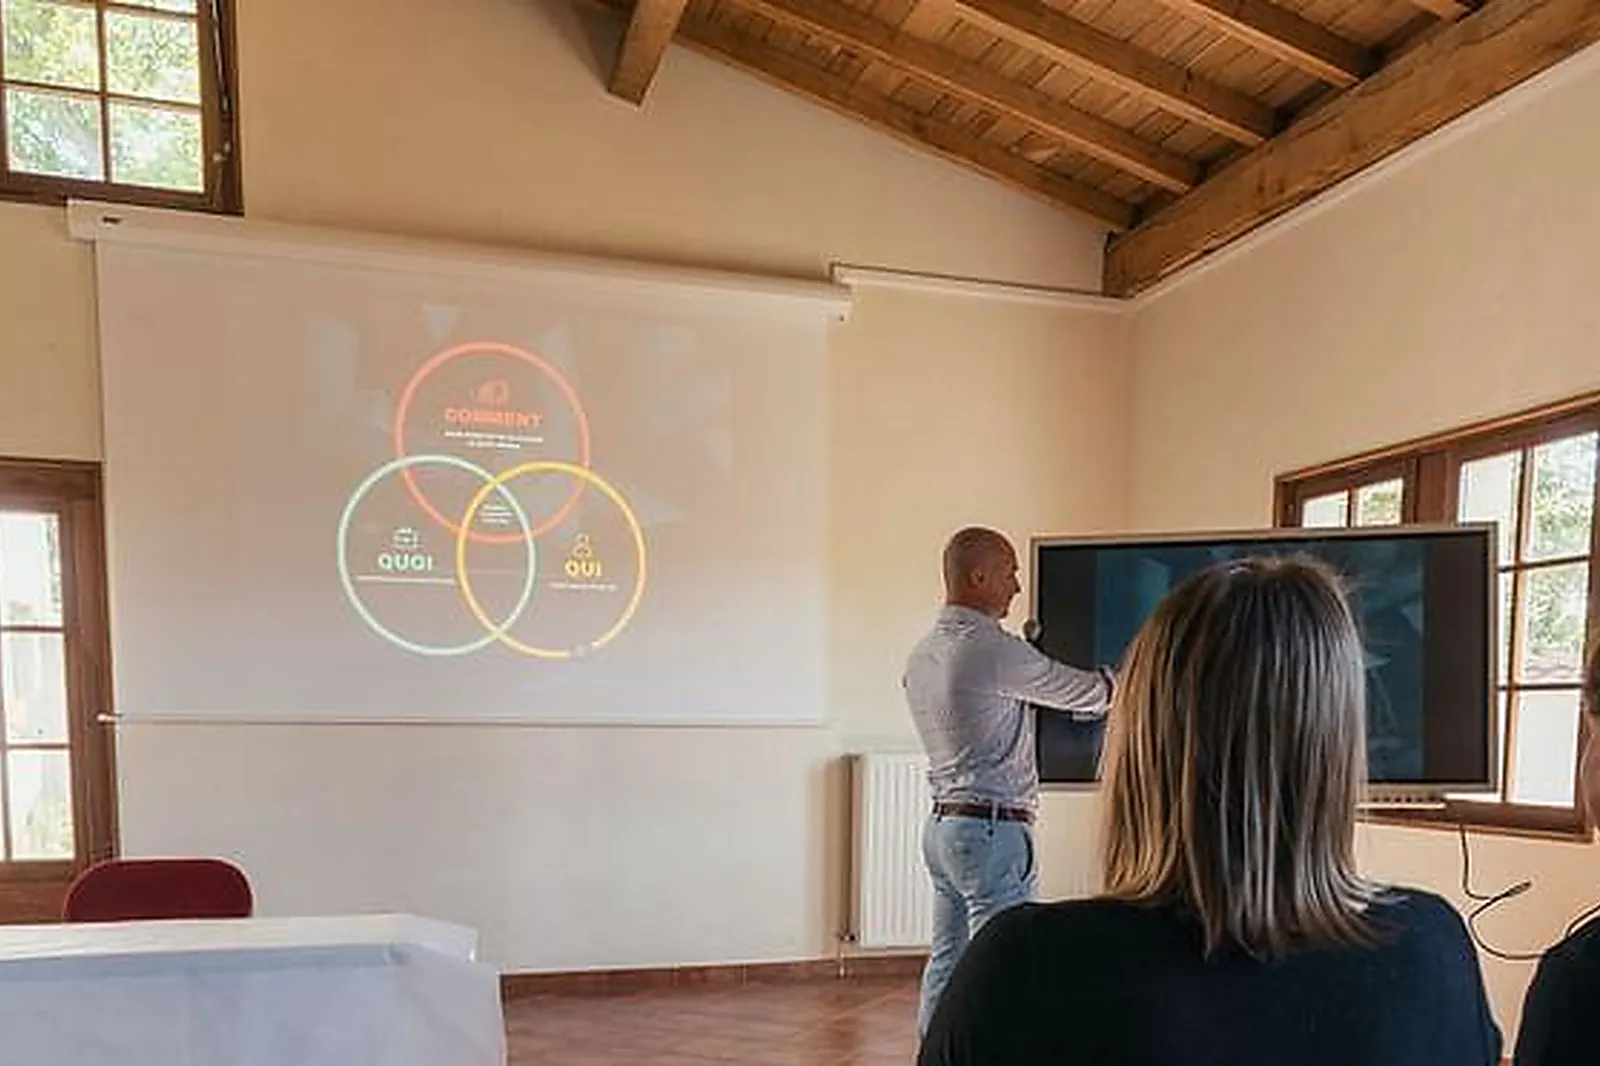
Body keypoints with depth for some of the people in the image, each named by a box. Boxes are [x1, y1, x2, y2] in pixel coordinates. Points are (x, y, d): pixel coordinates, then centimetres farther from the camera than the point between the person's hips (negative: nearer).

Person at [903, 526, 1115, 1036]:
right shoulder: (993, 650, -17)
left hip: (941, 823, 9)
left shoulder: (920, 656, 9)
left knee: (947, 962, 16)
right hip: (992, 828, -9)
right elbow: (1087, 694, -8)